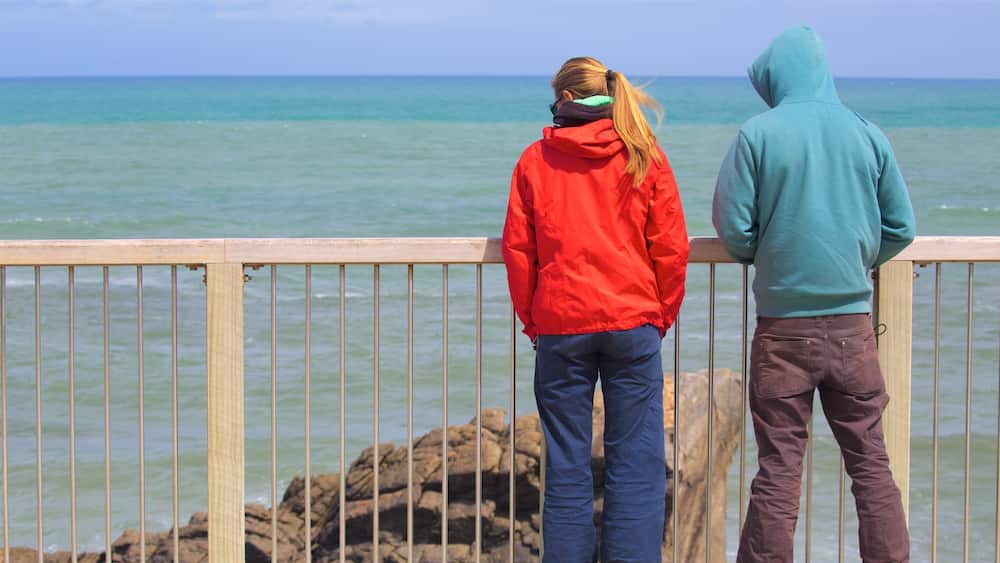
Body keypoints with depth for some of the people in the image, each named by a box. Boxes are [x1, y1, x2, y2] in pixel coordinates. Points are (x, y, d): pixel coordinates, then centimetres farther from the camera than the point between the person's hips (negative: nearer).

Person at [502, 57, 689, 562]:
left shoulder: (535, 160, 3)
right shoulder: (644, 157, 3)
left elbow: (516, 250, 3)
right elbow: (671, 249, 2)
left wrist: (532, 321, 12)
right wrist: (661, 316, 13)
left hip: (559, 326, 0)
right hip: (632, 322, 0)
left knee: (566, 467, 5)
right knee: (635, 466, 2)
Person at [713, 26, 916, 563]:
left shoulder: (757, 135, -7)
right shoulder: (868, 135, 2)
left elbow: (732, 226, -6)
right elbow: (901, 227, 5)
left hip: (783, 324, -2)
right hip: (852, 322, 2)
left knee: (778, 467, 3)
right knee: (871, 461, 9)